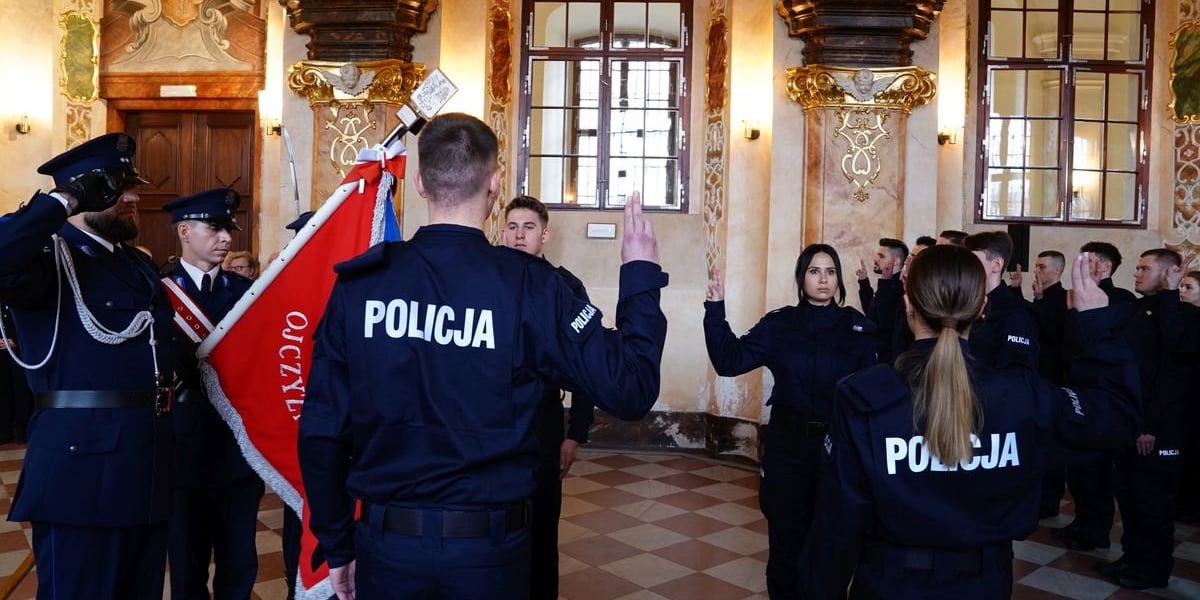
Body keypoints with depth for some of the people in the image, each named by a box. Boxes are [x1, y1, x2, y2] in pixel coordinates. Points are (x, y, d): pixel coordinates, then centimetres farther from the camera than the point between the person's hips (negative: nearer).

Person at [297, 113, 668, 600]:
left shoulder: (358, 283, -7)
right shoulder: (528, 285, -15)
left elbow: (321, 428, -4)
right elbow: (629, 390, -14)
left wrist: (336, 544, 10)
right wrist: (641, 275, -1)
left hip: (386, 540, 2)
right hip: (489, 546, -1)